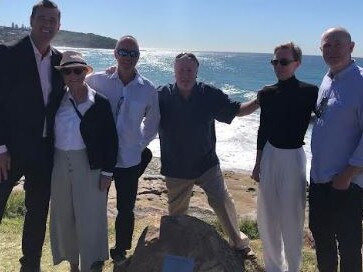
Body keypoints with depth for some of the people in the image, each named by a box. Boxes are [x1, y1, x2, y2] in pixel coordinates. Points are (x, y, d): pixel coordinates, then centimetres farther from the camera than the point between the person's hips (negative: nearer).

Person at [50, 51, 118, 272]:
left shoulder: (100, 102, -8)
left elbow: (111, 140, -6)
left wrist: (107, 172, -8)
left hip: (89, 166, -4)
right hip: (60, 165, 4)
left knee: (90, 218, 1)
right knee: (64, 218, 14)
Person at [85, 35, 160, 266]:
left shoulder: (148, 89, -4)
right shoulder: (97, 80, -6)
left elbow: (153, 122, 11)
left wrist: (141, 145, 9)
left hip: (130, 159, 0)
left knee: (126, 209, 10)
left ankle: (120, 251, 34)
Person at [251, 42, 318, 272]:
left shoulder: (309, 92, -8)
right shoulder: (267, 93, 4)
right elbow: (263, 130, 11)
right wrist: (258, 164, 12)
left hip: (293, 157, -4)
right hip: (270, 156, 4)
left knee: (291, 218, 2)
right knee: (268, 216, 12)